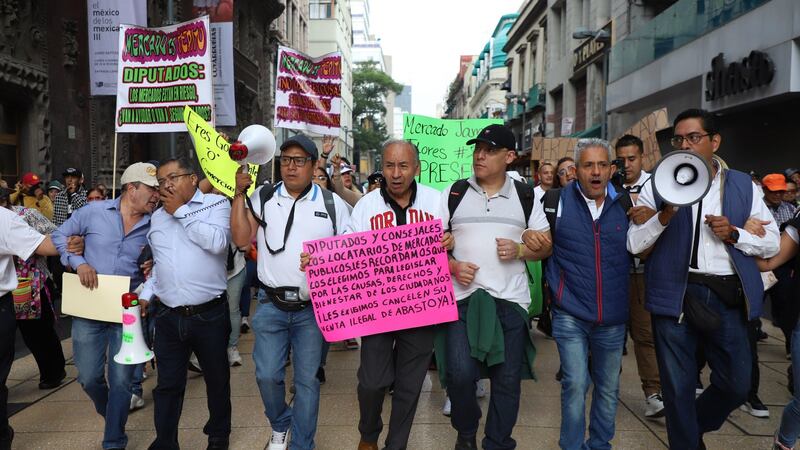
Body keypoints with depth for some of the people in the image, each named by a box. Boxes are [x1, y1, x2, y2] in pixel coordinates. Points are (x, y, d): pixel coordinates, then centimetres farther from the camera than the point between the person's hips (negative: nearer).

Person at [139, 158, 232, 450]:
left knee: (217, 379, 14)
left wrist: (181, 210, -13)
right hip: (168, 316, 4)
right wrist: (145, 295, 6)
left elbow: (217, 242, -22)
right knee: (168, 385, 10)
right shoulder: (157, 217, 12)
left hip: (210, 314, -3)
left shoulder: (216, 203, -4)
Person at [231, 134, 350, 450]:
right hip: (271, 305, 1)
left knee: (307, 379, 7)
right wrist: (240, 192, -10)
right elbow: (241, 239, -6)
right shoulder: (263, 197, 3)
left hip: (313, 308, 0)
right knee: (267, 375, 3)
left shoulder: (333, 204, 1)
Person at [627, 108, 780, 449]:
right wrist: (665, 215, -18)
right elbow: (634, 244, -2)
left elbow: (772, 243, 10)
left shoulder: (743, 186, 9)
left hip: (728, 297, 2)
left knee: (737, 385, 10)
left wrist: (734, 234, -9)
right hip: (676, 295, -2)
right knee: (678, 387, 7)